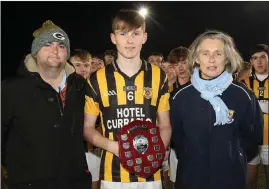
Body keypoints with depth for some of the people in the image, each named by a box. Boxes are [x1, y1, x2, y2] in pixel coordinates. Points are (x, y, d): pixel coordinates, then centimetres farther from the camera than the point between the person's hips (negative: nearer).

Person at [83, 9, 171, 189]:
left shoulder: (158, 76, 1)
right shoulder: (98, 79, -3)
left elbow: (165, 126, 8)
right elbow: (87, 127, 3)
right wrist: (113, 146, -13)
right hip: (113, 174, -1)